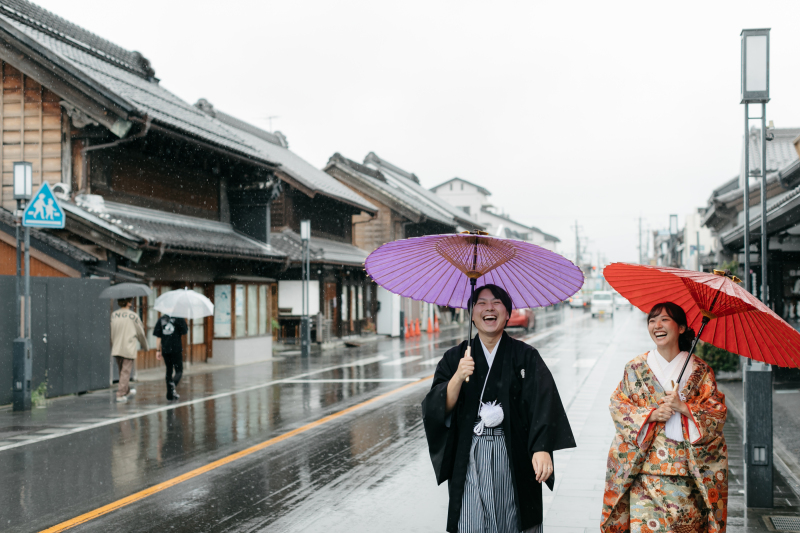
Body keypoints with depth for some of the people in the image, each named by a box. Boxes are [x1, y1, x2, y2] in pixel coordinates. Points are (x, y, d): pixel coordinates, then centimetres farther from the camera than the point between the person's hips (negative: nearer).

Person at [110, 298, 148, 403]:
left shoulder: (113, 315, 3)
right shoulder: (133, 316, -8)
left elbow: (111, 332, 6)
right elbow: (140, 333, 0)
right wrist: (144, 346, 16)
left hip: (116, 349, 5)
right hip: (129, 349, -5)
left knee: (122, 371, 19)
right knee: (126, 372, 0)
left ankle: (127, 391, 36)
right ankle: (120, 395, -5)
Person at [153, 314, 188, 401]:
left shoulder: (161, 320, 8)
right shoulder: (178, 319, -4)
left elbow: (158, 337, 8)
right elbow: (184, 332, -3)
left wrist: (158, 350, 13)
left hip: (165, 350, 4)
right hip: (176, 349, -4)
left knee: (169, 371, 14)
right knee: (179, 370, 4)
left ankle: (170, 394, 12)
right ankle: (173, 384, -27)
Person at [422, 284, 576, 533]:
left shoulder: (525, 357, 1)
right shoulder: (455, 358, 6)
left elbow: (542, 402, -12)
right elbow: (437, 409, -2)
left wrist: (542, 449, -27)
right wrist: (458, 378, -20)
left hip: (514, 459, -1)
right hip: (469, 460, 1)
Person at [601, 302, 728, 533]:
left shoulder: (700, 370, 4)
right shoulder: (636, 368, 6)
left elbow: (718, 412, 1)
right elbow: (617, 406, 3)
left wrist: (683, 407, -14)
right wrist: (651, 414, -13)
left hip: (688, 468, 0)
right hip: (646, 464, 0)